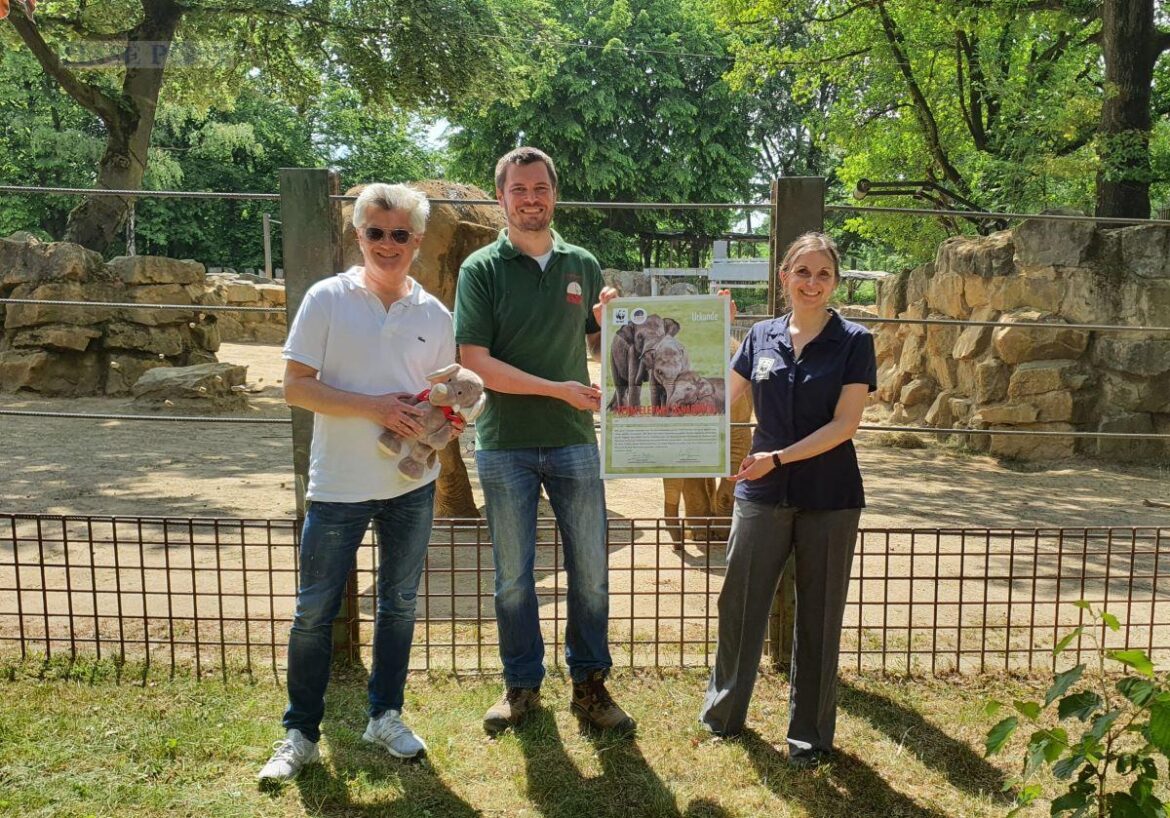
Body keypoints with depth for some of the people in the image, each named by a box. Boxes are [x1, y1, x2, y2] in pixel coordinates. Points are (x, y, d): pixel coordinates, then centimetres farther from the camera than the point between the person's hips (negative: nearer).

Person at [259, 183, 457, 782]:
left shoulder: (434, 314, 3)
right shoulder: (327, 298, -6)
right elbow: (296, 387, -10)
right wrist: (374, 406, -21)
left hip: (411, 485, 3)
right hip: (338, 485, -3)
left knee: (399, 603, 14)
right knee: (315, 610, 5)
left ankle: (385, 716, 32)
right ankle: (300, 733, 22)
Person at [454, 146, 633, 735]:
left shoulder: (582, 265, 7)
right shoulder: (481, 269, -2)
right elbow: (475, 361, -11)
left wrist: (607, 321, -8)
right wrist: (558, 388, -16)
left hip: (575, 442, 2)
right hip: (505, 447, -2)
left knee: (591, 571, 7)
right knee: (513, 576, 10)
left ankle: (589, 684, 24)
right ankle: (521, 685, 27)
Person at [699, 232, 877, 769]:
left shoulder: (853, 342, -4)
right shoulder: (762, 337, 5)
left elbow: (845, 423, -11)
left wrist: (779, 458, -19)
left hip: (829, 498, -2)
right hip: (762, 494, 2)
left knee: (818, 616, 9)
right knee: (739, 603, 7)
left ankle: (810, 734, 25)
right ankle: (724, 710, 28)